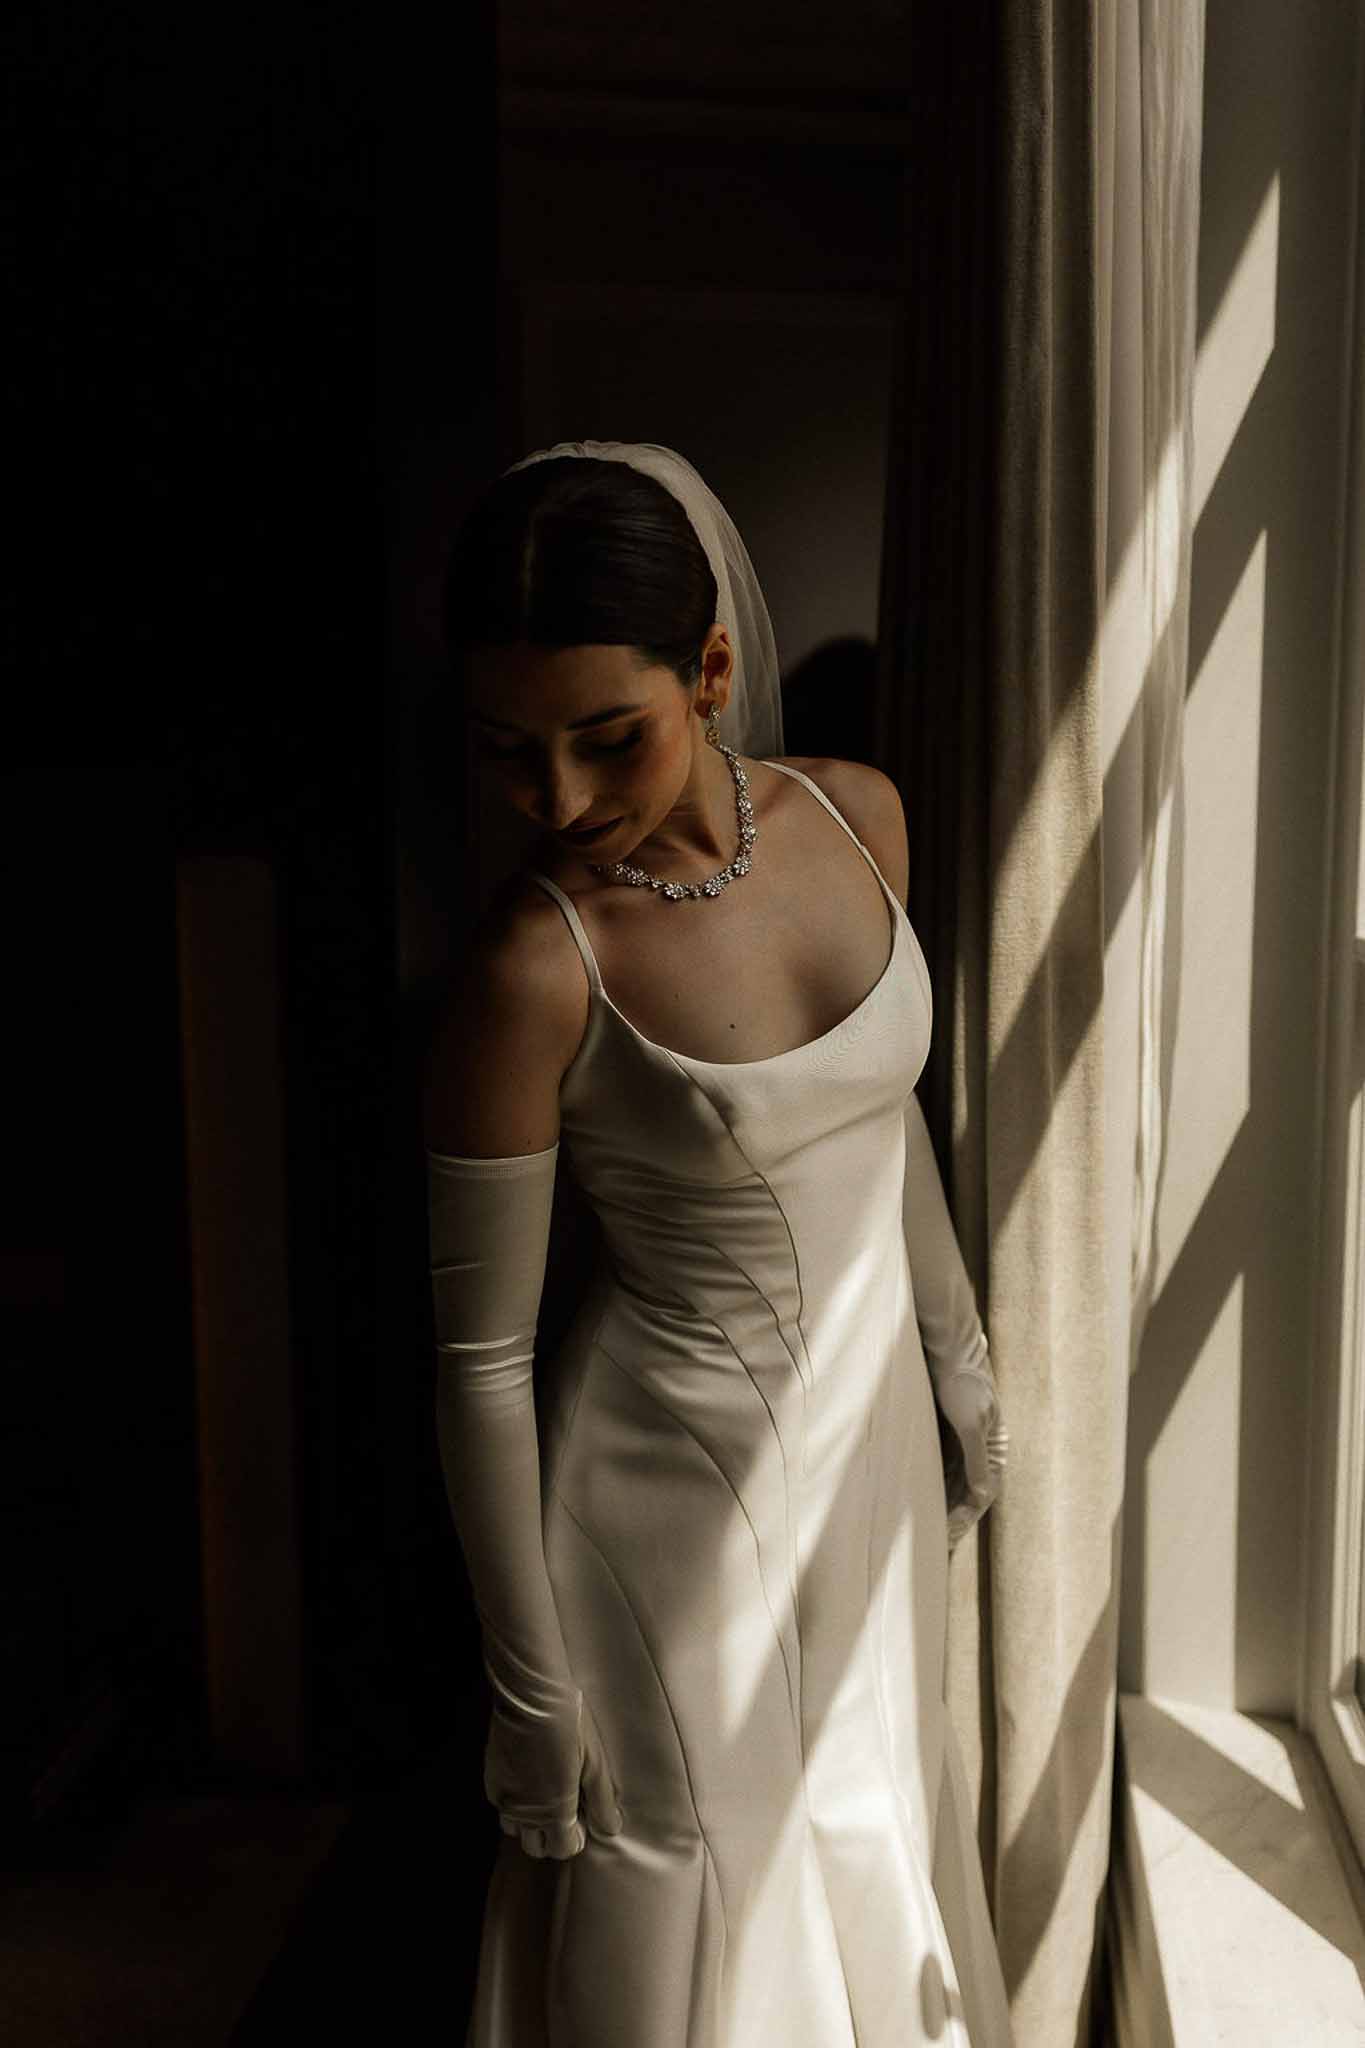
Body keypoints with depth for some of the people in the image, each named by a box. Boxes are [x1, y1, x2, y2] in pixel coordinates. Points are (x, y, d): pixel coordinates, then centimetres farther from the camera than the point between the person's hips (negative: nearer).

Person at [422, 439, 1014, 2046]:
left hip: (872, 1434, 6)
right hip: (676, 1488, -5)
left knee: (876, 1849, 26)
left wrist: (959, 1355, 14)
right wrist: (530, 1691, -9)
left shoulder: (857, 816, -9)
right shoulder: (532, 969, -25)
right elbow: (479, 1355, -16)